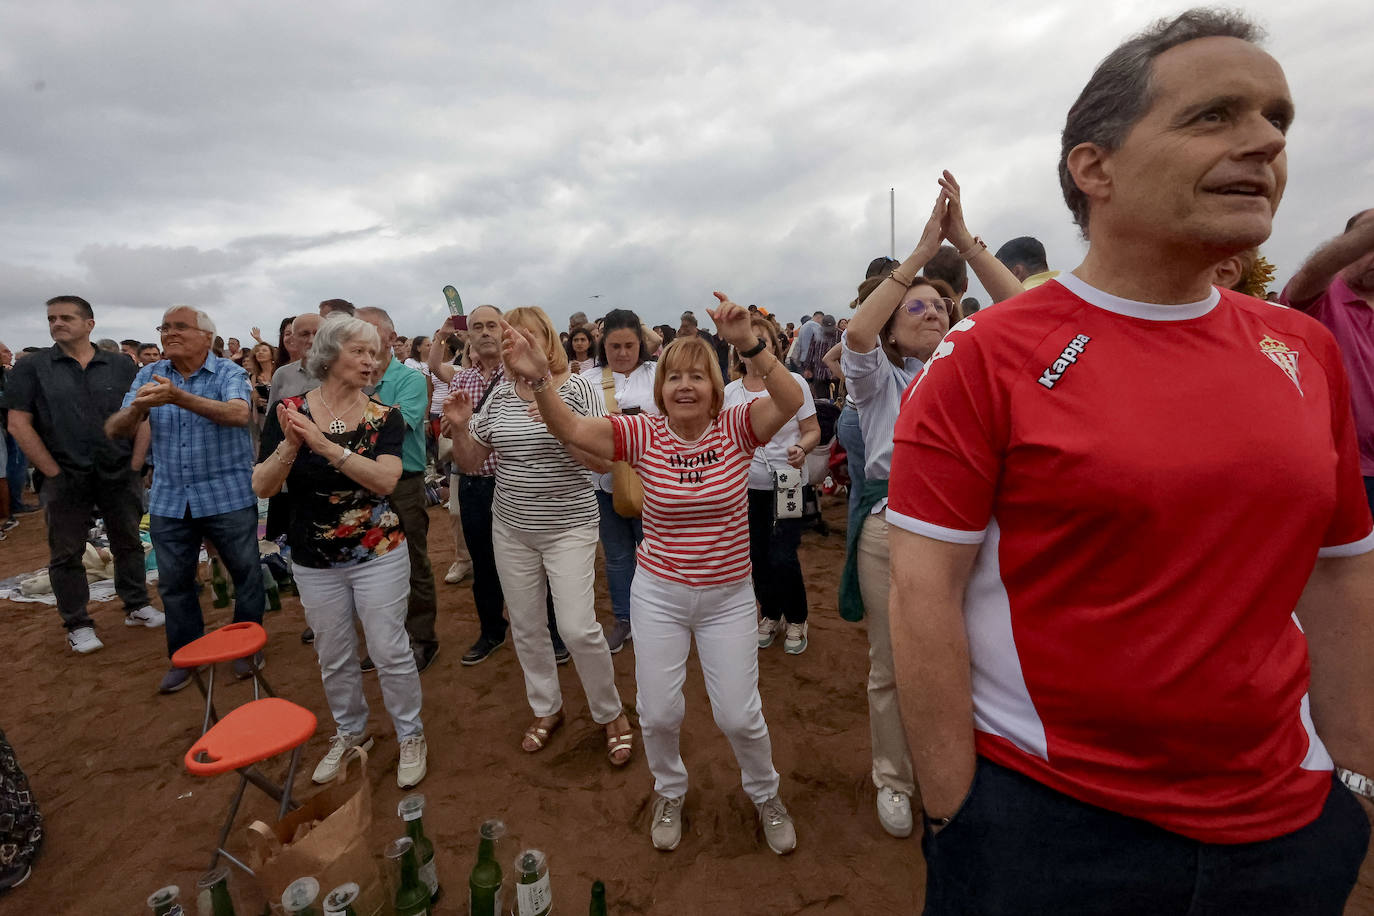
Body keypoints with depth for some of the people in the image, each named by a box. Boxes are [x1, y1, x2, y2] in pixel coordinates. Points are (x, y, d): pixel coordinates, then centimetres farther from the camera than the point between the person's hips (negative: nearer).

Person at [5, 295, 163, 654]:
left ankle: (136, 606, 26)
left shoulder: (120, 365, 5)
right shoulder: (31, 368, 1)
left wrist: (135, 462, -3)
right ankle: (77, 625, 19)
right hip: (66, 480, -1)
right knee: (66, 553, 7)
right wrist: (53, 472, -8)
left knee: (128, 543, 11)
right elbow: (19, 424, -3)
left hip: (119, 475, 1)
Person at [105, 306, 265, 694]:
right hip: (169, 499, 4)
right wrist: (136, 408, -26)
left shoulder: (229, 373, -7)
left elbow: (240, 414, -28)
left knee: (246, 573, 7)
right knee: (173, 582, 13)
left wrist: (179, 397, -40)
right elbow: (114, 430, -4)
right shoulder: (149, 376, 4)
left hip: (227, 497, -4)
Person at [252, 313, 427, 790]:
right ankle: (350, 732, 40)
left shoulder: (384, 416, -8)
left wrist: (325, 444, -32)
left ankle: (411, 735, 25)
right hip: (314, 561, 2)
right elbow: (262, 487, -9)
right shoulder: (289, 411, -5)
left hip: (378, 554, -2)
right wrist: (290, 446, -26)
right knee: (333, 657, 16)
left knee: (390, 651, 3)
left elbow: (385, 478, -23)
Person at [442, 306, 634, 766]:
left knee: (578, 628, -9)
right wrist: (459, 427, -12)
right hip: (511, 528, 5)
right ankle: (547, 709, 37)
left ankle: (611, 714, 18)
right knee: (526, 626, 13)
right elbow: (470, 462, 7)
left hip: (569, 526, -4)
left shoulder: (577, 388, -9)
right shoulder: (500, 394, 3)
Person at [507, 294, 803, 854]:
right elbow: (572, 430, -18)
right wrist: (539, 381, -34)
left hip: (727, 597, -1)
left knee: (738, 714, 8)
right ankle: (669, 794, 44)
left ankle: (766, 795, 41)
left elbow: (791, 401, -28)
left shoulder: (735, 429, -10)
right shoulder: (644, 435, -8)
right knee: (658, 712, 11)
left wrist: (748, 343, -41)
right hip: (658, 594, 1)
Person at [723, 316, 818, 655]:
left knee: (782, 558, -7)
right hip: (748, 485, 4)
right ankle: (769, 614, 37)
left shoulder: (793, 382, -6)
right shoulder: (730, 392, 3)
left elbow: (812, 430, -5)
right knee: (758, 555, 12)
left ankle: (797, 619, 20)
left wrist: (802, 448, -25)